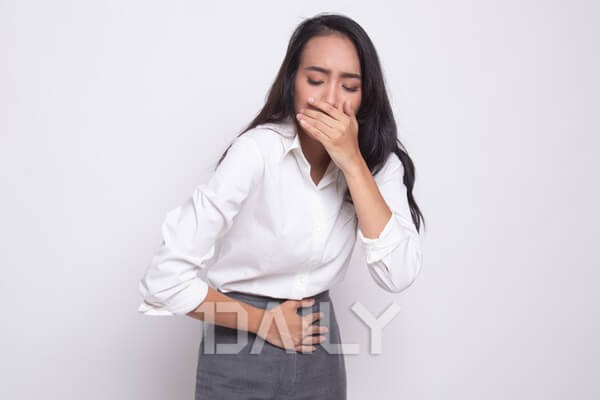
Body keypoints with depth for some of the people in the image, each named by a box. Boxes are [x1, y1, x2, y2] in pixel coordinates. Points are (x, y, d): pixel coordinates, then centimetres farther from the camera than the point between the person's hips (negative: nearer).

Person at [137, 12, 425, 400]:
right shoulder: (257, 151, -21)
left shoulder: (378, 159, -7)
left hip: (320, 349, 5)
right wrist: (263, 322, -12)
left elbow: (399, 274, -19)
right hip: (242, 356, -4)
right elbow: (165, 278, -23)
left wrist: (352, 161, -24)